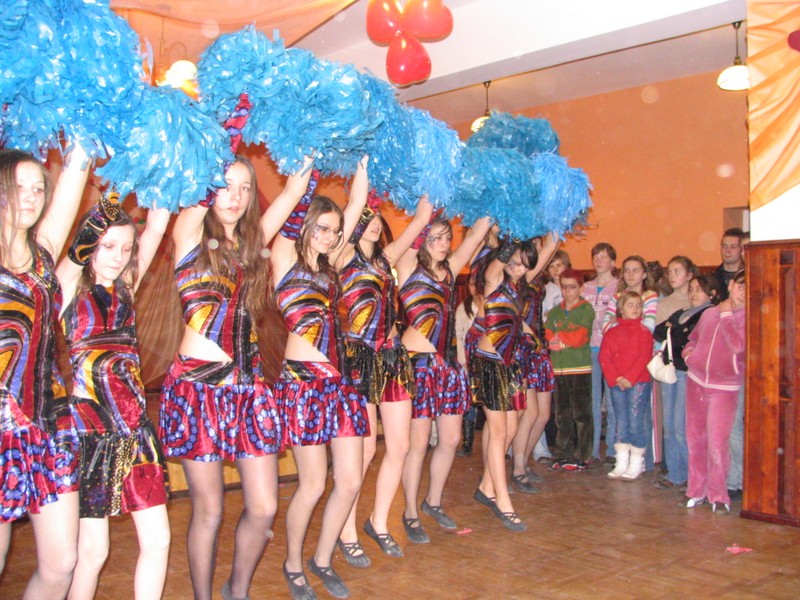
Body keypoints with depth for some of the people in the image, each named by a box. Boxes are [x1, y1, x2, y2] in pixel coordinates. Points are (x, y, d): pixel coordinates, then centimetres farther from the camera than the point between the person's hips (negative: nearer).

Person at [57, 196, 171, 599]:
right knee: (92, 550, 3)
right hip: (88, 427, -4)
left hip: (134, 426, 5)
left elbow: (156, 226, 5)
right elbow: (81, 239, -16)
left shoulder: (125, 287, 10)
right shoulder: (69, 285, -1)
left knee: (157, 540, 4)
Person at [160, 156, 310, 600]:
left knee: (264, 508, 4)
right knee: (209, 509, 4)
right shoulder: (190, 233, 0)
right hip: (197, 386, -4)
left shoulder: (253, 242, 12)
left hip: (249, 387, 5)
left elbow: (294, 189, 12)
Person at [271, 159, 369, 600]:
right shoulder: (284, 257, -2)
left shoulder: (326, 264, 14)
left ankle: (322, 560, 27)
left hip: (338, 379, 7)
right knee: (313, 484, 1)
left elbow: (355, 208, 14)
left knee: (350, 481, 6)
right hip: (302, 381, -6)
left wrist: (363, 163, 13)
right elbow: (296, 211, -11)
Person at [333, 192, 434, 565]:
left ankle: (379, 522, 26)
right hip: (361, 359, -7)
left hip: (393, 357, 7)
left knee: (399, 446, 8)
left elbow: (421, 218, 18)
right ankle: (347, 532, 14)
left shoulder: (384, 258, 17)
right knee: (365, 449, -3)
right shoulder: (345, 256, -2)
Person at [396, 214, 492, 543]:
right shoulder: (408, 266, -4)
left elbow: (475, 233, 13)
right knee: (418, 442, -1)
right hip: (418, 362, -6)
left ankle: (433, 502, 30)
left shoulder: (449, 270, 12)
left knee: (451, 438, 10)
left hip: (448, 363, 6)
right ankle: (411, 514, 14)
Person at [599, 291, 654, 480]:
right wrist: (615, 378, -10)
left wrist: (629, 378, -17)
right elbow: (604, 357, 3)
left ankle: (636, 464, 5)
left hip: (638, 383, -4)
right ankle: (621, 464, 15)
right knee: (621, 423, 8)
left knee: (635, 422, -5)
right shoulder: (612, 333, 11)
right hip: (617, 384, 4)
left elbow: (643, 358, -9)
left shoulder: (643, 332, 0)